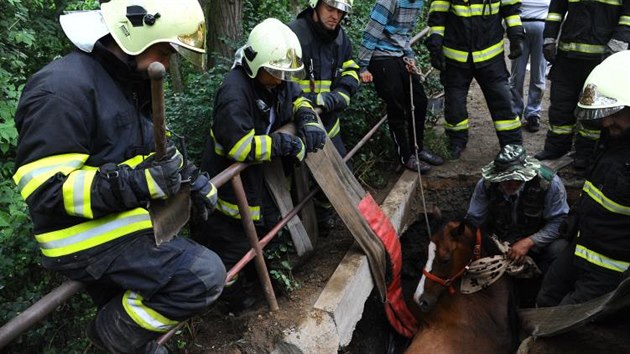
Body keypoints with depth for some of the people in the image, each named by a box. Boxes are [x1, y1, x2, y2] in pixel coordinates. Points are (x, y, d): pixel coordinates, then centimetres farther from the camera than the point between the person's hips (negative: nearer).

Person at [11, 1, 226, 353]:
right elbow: (45, 189, -26)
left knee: (124, 321, 24)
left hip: (118, 226, 9)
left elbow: (153, 148, 19)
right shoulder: (63, 90, -22)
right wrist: (139, 184, -33)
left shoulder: (132, 82, 8)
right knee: (206, 275, -19)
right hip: (87, 239, -9)